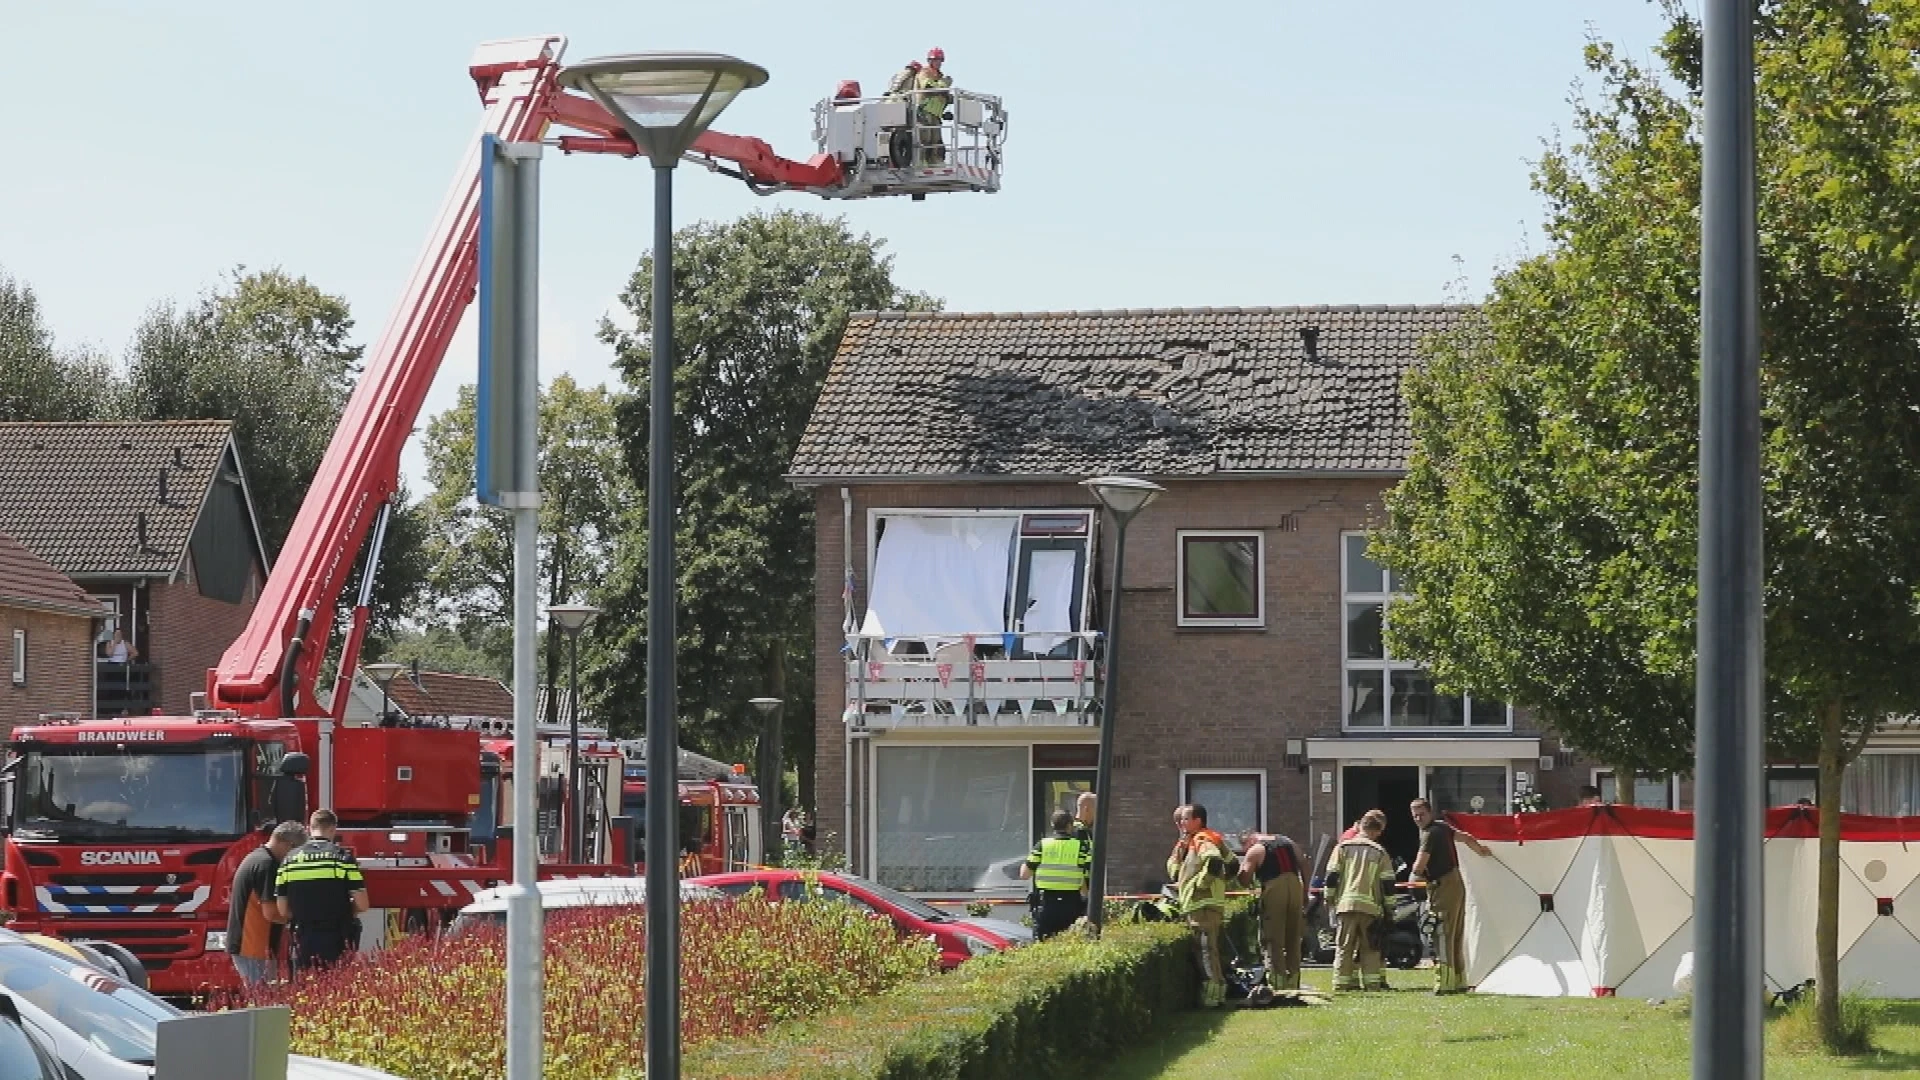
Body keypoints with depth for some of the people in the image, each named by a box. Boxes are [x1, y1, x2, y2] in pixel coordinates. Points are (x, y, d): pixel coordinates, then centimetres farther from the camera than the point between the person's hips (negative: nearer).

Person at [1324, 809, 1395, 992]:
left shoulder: (1343, 847, 5)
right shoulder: (1380, 853, 5)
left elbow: (1331, 877, 2)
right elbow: (1387, 885, 2)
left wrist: (1330, 900, 12)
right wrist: (1387, 909, 10)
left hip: (1345, 904, 0)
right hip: (1370, 906, 0)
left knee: (1344, 947, 3)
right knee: (1370, 949, 8)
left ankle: (1341, 984, -1)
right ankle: (1373, 983, 2)